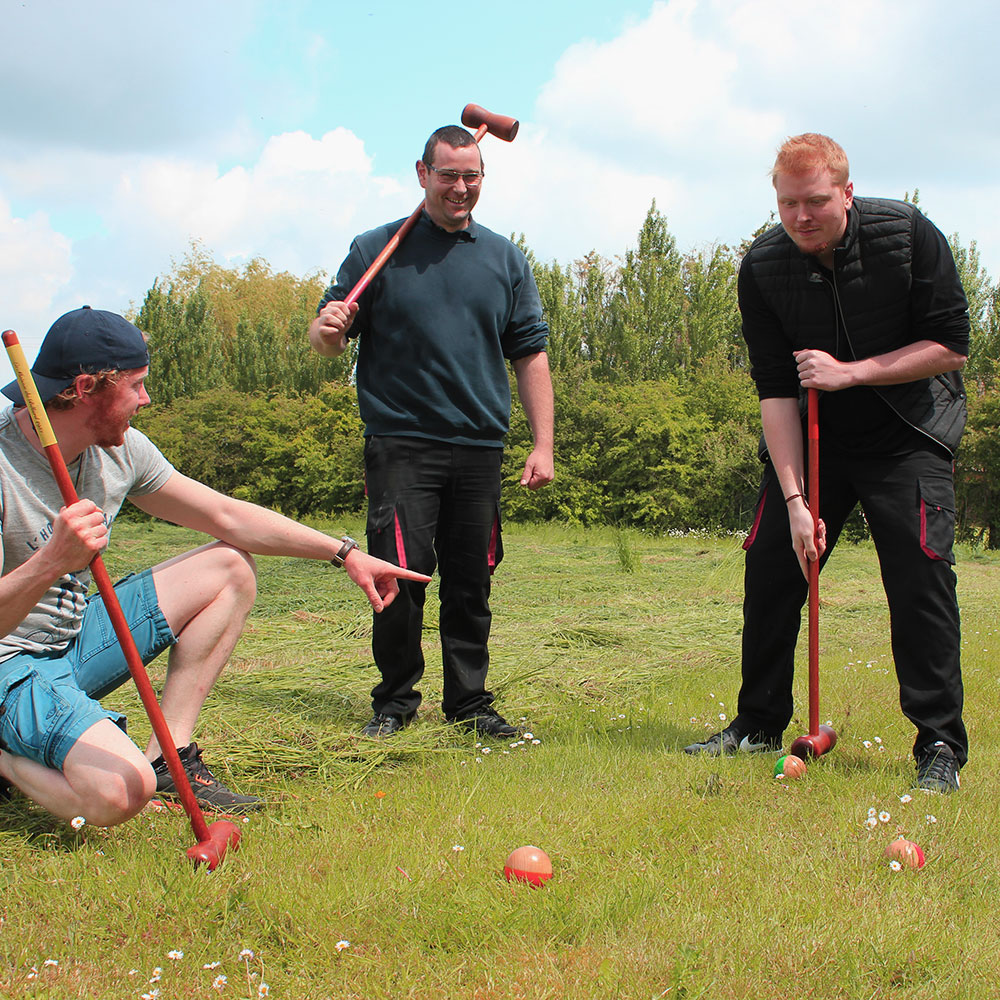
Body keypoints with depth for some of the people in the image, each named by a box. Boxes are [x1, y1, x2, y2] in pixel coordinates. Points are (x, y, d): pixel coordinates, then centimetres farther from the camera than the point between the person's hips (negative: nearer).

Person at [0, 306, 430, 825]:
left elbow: (227, 516, 8)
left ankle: (167, 758, 0)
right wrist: (51, 563, -49)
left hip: (76, 640, 8)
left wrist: (344, 552, 7)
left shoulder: (120, 450, -1)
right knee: (119, 792, -33)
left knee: (230, 568, 6)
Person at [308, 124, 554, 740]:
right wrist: (328, 330, -20)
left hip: (480, 447, 3)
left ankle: (470, 703, 18)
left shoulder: (505, 259, 14)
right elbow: (327, 339, 6)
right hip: (401, 442, -3)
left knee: (471, 580, 6)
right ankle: (395, 703, 9)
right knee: (401, 573, -7)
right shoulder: (377, 250, 6)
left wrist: (543, 445, 5)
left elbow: (531, 355, 13)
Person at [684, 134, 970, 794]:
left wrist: (851, 372, -22)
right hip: (810, 440, 3)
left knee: (921, 575, -14)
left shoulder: (909, 236, -16)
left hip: (908, 435, -2)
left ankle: (940, 745, -4)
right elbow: (775, 390, -14)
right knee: (771, 567, 0)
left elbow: (951, 346, -13)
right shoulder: (762, 269, -12)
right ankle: (760, 724, 18)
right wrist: (795, 497, -21)